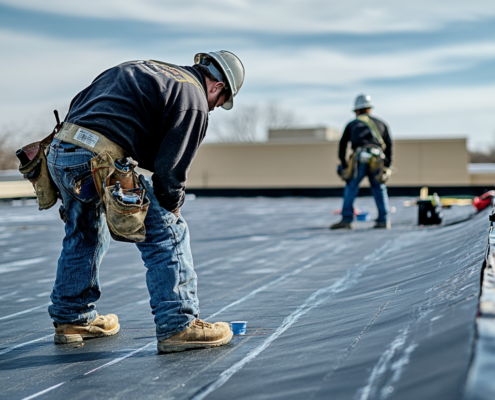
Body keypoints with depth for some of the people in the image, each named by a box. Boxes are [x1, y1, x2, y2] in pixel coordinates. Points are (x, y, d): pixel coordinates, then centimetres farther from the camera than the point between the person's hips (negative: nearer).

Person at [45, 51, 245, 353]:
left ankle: (72, 318, 40)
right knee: (166, 233, 1)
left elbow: (78, 103, 25)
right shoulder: (194, 101, 2)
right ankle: (178, 326, 1)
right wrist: (171, 212, 11)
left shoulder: (141, 67, 27)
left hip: (59, 150, 9)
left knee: (84, 235, 28)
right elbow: (170, 169, -4)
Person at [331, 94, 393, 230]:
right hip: (378, 161, 2)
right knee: (379, 189, 11)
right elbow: (389, 145, 22)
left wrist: (343, 163, 30)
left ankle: (347, 220, -1)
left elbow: (342, 145, 23)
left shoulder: (352, 124, 23)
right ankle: (384, 220, 6)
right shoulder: (380, 123, 26)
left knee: (351, 188, 6)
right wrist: (388, 165, 23)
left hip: (360, 159, -2)